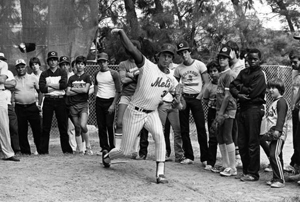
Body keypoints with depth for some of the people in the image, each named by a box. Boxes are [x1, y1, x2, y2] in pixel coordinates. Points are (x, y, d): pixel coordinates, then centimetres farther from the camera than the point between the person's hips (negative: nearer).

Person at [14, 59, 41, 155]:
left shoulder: (32, 78, 7)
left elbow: (40, 90, 10)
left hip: (32, 107, 0)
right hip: (20, 108, 0)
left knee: (37, 129, 0)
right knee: (22, 130, 3)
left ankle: (40, 149, 11)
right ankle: (25, 150, 13)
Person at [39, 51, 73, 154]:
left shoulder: (62, 72, 8)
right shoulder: (44, 74, 10)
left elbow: (64, 85, -10)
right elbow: (42, 88, -6)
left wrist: (49, 85, -6)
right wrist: (57, 87, -9)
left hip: (60, 100, -1)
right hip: (48, 101, 1)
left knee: (63, 126, 1)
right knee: (45, 127, 1)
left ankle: (67, 149, 6)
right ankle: (43, 150, 4)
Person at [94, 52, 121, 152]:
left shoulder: (114, 73, -5)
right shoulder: (96, 74, 10)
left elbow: (118, 91, -7)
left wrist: (113, 105, -13)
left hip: (110, 101, -4)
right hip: (99, 101, 5)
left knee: (109, 125, -6)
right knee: (101, 126, 3)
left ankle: (112, 148, 4)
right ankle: (104, 147, 10)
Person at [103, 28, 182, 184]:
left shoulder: (171, 80, 2)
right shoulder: (147, 66, -14)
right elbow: (131, 50, -27)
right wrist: (121, 32, -36)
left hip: (152, 113, 4)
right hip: (134, 112, -4)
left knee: (159, 135, -28)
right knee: (125, 151, 4)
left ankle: (160, 174, -26)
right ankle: (107, 156, 39)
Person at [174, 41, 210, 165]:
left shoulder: (199, 65, -1)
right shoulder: (179, 68, 7)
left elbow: (206, 82, 0)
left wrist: (200, 95, -10)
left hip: (196, 98, -3)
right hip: (183, 98, 3)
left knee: (201, 128, -6)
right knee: (184, 129, 3)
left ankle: (205, 158, -2)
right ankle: (189, 157, 12)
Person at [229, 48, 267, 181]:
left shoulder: (261, 75, -5)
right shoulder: (244, 72, 16)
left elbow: (252, 92, -15)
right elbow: (232, 86, 7)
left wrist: (239, 86, -1)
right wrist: (238, 94, -12)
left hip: (254, 109, -7)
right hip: (242, 109, 7)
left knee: (253, 143, -4)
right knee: (242, 143, 9)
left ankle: (253, 173, 2)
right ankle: (246, 170, 18)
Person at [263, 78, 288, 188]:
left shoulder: (281, 101, -7)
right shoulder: (273, 102, 23)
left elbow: (281, 117, -19)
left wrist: (278, 130, -28)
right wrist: (269, 132, 29)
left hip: (279, 134, -10)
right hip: (273, 134, 10)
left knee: (274, 155, -17)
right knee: (276, 156, 12)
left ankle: (280, 180, -15)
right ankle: (275, 178, 17)